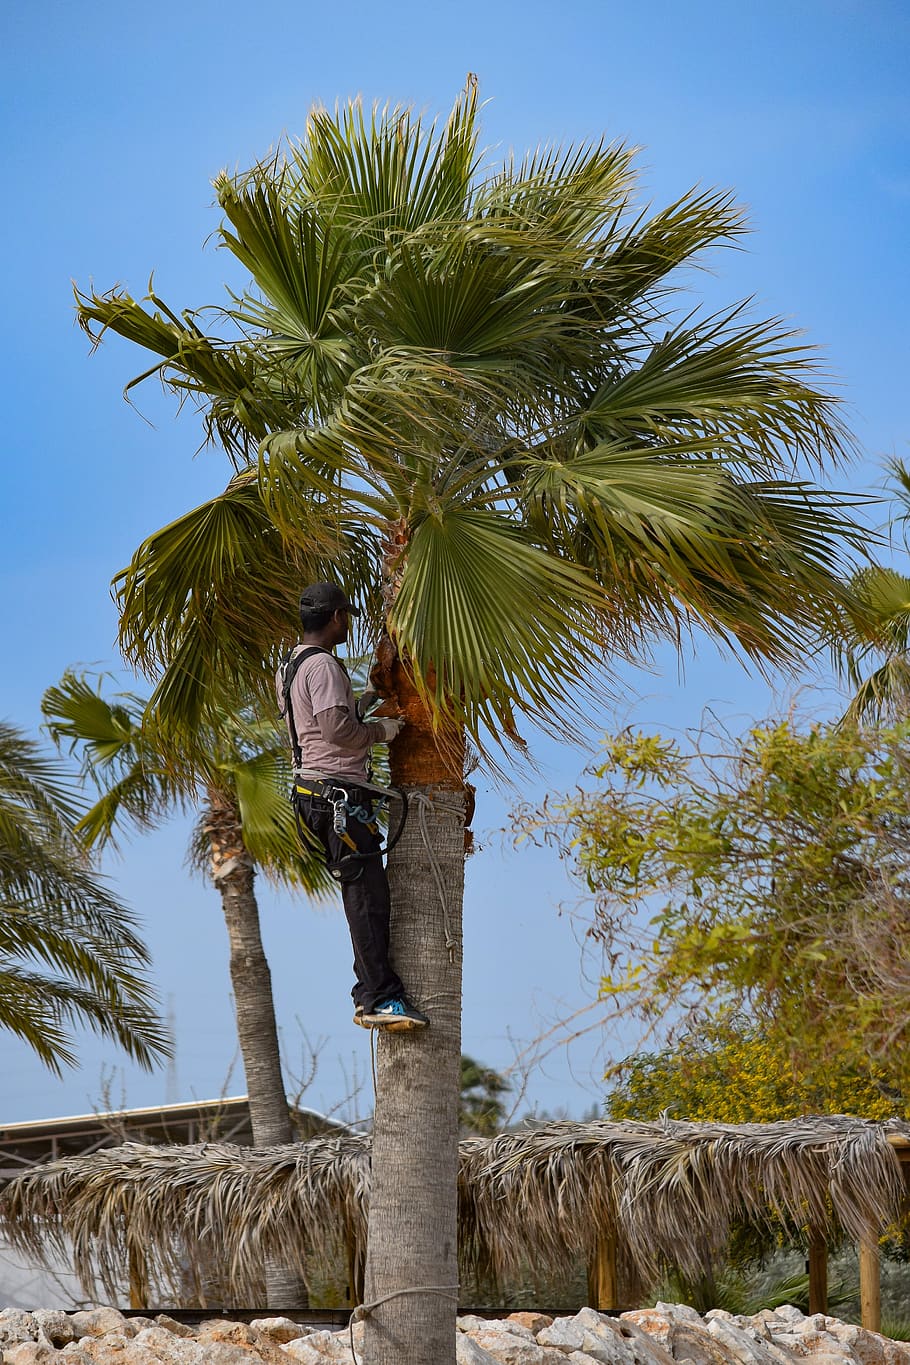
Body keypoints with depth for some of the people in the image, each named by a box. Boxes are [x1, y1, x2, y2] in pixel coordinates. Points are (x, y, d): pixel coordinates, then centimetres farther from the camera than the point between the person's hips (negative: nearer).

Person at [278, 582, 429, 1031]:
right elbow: (338, 730, -22)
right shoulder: (322, 665, -13)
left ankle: (370, 994, 13)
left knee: (364, 894, 12)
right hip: (338, 793, -11)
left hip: (314, 791, 11)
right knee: (368, 895, -11)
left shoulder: (293, 665, 19)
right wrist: (382, 730, -7)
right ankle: (381, 998, -12)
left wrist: (368, 700, 23)